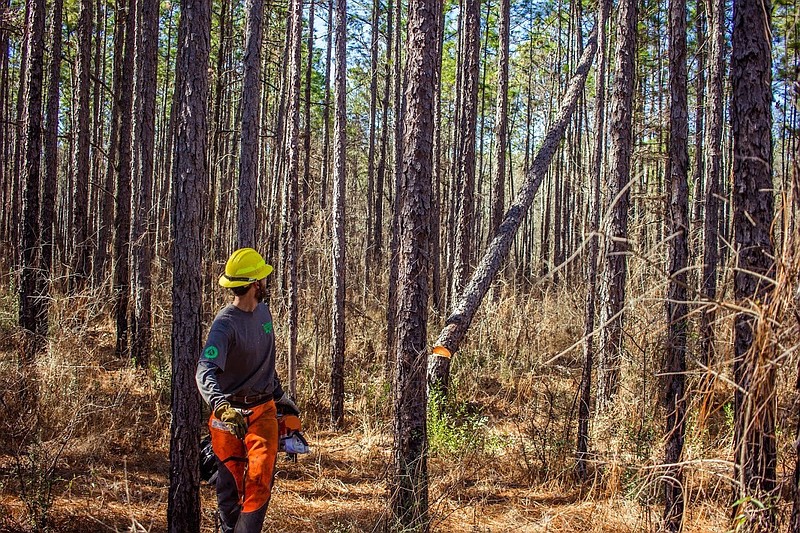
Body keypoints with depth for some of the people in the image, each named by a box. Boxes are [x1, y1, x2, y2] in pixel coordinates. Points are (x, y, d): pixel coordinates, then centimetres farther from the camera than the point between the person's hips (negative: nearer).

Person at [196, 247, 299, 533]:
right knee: (230, 486, 5)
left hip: (263, 410, 5)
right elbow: (205, 372, -31)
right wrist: (221, 406, -47)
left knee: (260, 482, -8)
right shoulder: (225, 324, -18)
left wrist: (280, 394, 27)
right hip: (230, 413, -5)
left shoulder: (263, 311, 6)